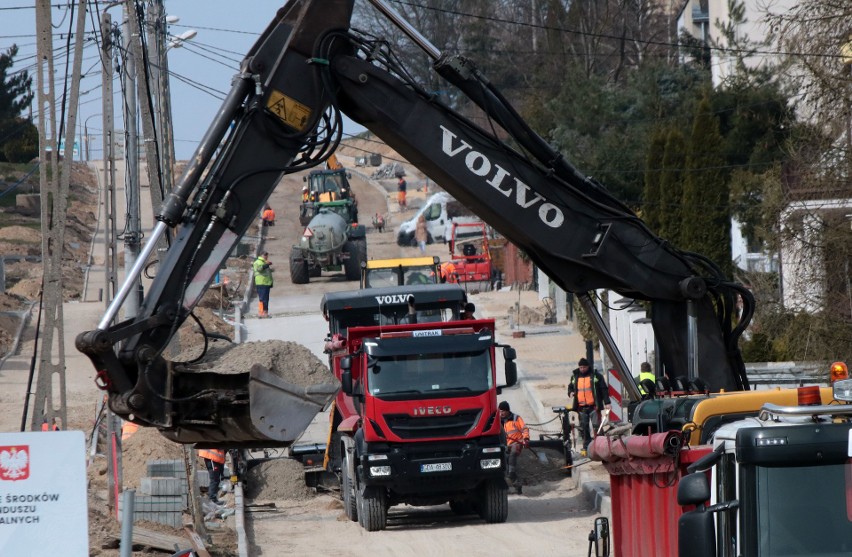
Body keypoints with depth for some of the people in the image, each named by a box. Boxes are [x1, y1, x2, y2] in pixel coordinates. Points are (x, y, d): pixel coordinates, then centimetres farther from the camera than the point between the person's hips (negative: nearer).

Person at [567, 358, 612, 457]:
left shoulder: (595, 375, -2)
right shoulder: (575, 376, 11)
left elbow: (604, 389, -2)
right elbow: (570, 387, 26)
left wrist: (607, 402, -9)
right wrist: (570, 392, 2)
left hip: (593, 406, -4)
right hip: (581, 407, 4)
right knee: (584, 428, 3)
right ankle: (586, 448, 8)